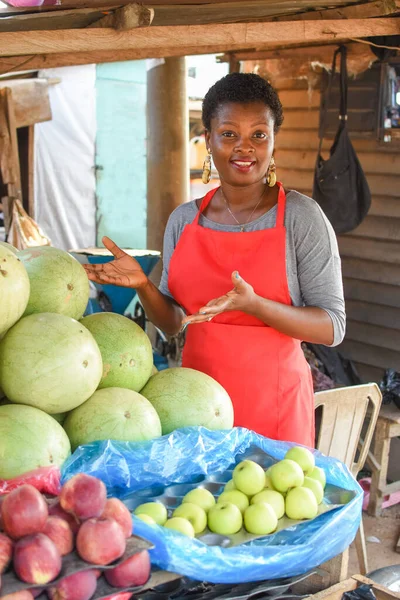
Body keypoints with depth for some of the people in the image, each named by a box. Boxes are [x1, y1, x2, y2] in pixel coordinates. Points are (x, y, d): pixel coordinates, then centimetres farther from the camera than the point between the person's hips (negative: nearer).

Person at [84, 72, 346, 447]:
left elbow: (332, 328, -12)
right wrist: (143, 285, -8)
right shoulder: (184, 220, 4)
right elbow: (174, 324, 11)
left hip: (273, 405, -3)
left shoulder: (300, 216, -8)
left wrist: (253, 304, -25)